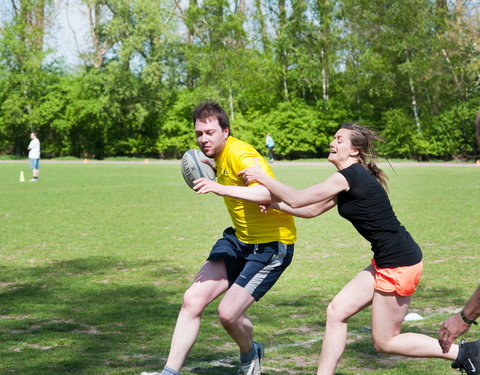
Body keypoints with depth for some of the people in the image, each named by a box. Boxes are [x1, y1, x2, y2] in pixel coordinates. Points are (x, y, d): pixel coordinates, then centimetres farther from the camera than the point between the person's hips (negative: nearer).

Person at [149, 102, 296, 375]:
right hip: (239, 239, 9)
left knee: (228, 313, -13)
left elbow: (269, 192, -39)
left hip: (271, 245, -9)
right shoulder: (220, 155, 7)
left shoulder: (239, 154, -23)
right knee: (193, 299, -5)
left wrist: (221, 188, -47)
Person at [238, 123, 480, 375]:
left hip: (399, 264, -10)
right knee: (336, 312, 6)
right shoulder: (352, 178, 14)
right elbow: (311, 210, 18)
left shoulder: (349, 175, -16)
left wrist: (261, 177, -5)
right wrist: (273, 203, 10)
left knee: (384, 342, 1)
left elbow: (297, 199, -14)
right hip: (385, 262, 10)